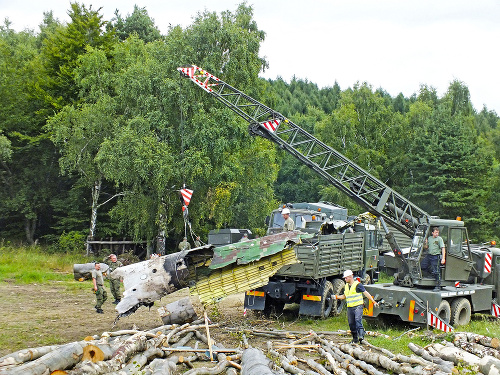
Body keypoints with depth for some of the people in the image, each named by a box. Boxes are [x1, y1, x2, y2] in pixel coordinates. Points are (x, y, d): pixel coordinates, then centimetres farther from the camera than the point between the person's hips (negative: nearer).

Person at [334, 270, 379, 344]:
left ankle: (361, 336, -29)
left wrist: (373, 301, -13)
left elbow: (366, 293, -8)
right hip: (350, 307, 7)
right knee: (351, 324, 8)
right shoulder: (346, 286, 15)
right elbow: (345, 296, 27)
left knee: (358, 320, -24)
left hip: (358, 306, -7)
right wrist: (337, 297, 11)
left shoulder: (358, 284, -7)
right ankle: (355, 339, 18)